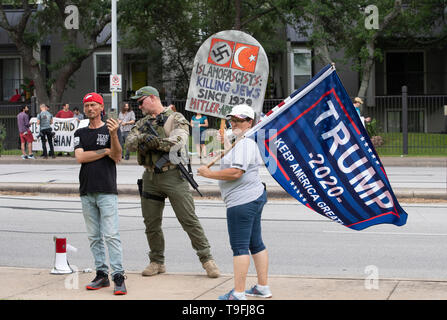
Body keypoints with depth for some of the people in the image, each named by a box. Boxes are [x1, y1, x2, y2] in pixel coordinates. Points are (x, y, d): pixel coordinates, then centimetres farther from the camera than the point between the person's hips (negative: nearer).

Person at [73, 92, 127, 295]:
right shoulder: (80, 133, 16)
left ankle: (118, 276, -12)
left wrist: (113, 136, -23)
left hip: (107, 190, -4)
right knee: (94, 236, 6)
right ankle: (101, 274, 12)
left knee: (111, 234, -11)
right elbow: (80, 157, 0)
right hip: (87, 191, 4)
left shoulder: (111, 129, 5)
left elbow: (117, 157, -7)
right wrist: (105, 151, -4)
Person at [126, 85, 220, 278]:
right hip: (150, 178, 6)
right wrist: (142, 136, -19)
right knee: (151, 223, 9)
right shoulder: (143, 123, 15)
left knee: (189, 220, -6)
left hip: (172, 175, -5)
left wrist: (155, 141, -23)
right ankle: (157, 262, 21)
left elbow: (179, 141, -18)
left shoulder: (176, 118, -1)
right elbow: (130, 143, 0)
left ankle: (206, 259, 1)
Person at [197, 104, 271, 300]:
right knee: (255, 244, 14)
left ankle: (238, 293, -9)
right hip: (255, 196, 11)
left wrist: (209, 174, -12)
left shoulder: (244, 144, -14)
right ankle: (263, 288, 19)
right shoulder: (246, 142, 20)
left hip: (242, 201, -11)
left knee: (239, 247, -10)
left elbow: (236, 172, -23)